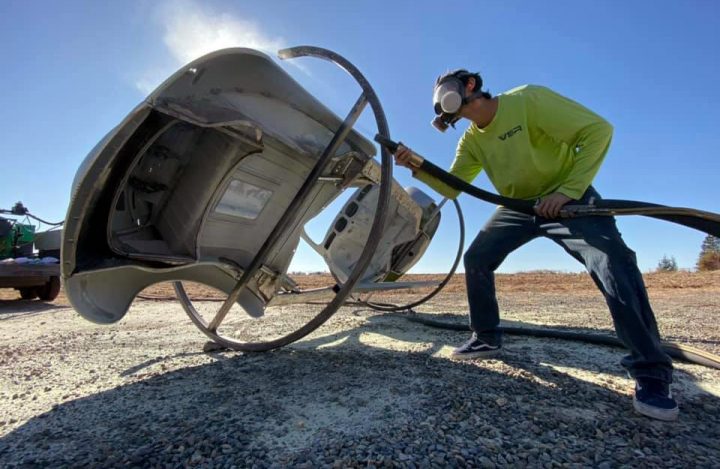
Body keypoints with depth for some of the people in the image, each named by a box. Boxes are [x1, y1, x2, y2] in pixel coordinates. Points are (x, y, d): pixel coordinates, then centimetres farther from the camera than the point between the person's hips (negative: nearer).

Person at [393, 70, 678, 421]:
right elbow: (451, 188, -1)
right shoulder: (471, 141, 1)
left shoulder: (528, 99, -18)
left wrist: (568, 191, -28)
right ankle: (486, 338, 13)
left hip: (568, 197, -6)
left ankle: (650, 373, -11)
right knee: (476, 259, -3)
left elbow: (598, 130, -20)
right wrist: (417, 167, -16)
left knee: (614, 265, -26)